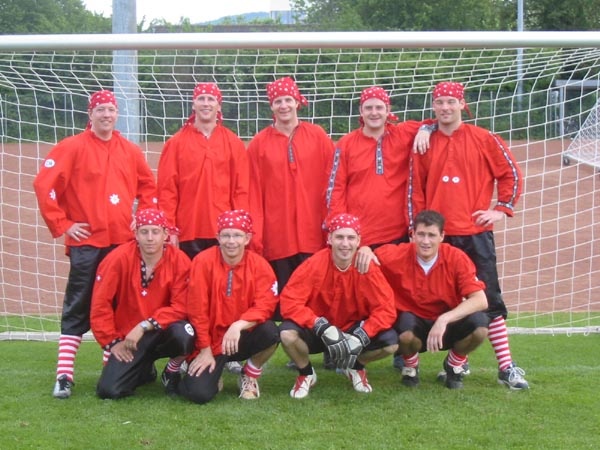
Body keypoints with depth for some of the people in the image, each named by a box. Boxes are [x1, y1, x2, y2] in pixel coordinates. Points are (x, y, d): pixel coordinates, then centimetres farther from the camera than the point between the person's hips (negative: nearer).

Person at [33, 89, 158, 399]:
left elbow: (147, 186, 22)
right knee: (78, 308, -5)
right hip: (86, 241, -4)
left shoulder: (130, 151, 11)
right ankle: (64, 375, -5)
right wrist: (61, 225, -9)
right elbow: (44, 185, -9)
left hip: (123, 242, 4)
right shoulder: (72, 147, -3)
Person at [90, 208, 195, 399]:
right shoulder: (118, 259, -14)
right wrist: (112, 342, -9)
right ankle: (145, 370, 20)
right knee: (109, 390, -15)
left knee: (183, 334, -36)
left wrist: (145, 326, -22)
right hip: (128, 337, 1)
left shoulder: (179, 261, -13)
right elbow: (101, 304, -9)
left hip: (164, 332, -1)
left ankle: (172, 371, 0)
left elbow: (180, 307, -14)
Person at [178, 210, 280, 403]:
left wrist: (239, 325, -33)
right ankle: (213, 373, 18)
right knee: (199, 394, -22)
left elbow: (265, 305, -15)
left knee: (270, 332, -30)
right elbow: (197, 309, -10)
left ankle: (250, 377, 1)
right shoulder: (203, 262, -12)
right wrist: (205, 350, -11)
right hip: (211, 342, -2)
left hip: (242, 339, 2)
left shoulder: (259, 265, -6)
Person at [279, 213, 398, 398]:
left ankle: (356, 367, 12)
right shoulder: (314, 264, -22)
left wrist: (361, 337, -32)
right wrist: (323, 327, -36)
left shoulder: (367, 266, -17)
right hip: (318, 332, -2)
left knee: (390, 342, -23)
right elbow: (289, 302, -27)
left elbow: (386, 309, -18)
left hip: (354, 329, 2)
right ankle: (306, 373, 3)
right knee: (288, 333, -32)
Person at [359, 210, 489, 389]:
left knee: (479, 323, -30)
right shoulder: (397, 256, -15)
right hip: (413, 326, -1)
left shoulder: (457, 258, -15)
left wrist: (444, 319, -34)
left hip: (448, 325, 1)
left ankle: (454, 364, 5)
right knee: (405, 324, -37)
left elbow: (480, 300, -22)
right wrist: (365, 250, -26)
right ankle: (410, 366, 1)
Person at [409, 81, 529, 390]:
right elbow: (415, 191, 8)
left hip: (476, 233, -2)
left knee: (489, 299, -2)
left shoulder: (483, 139, 1)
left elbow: (511, 173, 7)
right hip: (437, 236, 2)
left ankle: (506, 367, 1)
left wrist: (502, 209, 0)